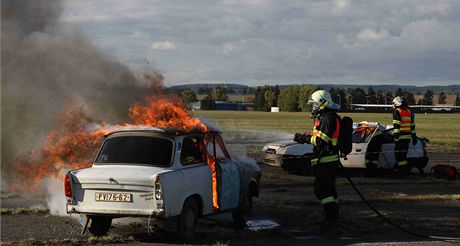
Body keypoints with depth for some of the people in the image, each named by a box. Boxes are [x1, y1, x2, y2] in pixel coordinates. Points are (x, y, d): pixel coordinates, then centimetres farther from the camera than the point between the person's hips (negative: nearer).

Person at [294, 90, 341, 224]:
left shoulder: (328, 118, -17)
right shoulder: (324, 117, 17)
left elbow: (321, 140, -23)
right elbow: (319, 136, 21)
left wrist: (305, 138, -14)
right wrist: (305, 137, 10)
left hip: (326, 161, -11)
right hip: (330, 159, 11)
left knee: (320, 188, -11)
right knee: (329, 188, 17)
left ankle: (331, 216, -11)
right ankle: (334, 214, 24)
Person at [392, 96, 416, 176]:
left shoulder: (397, 112, -7)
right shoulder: (409, 111, 15)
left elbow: (396, 125, -15)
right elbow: (412, 125, 18)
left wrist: (396, 136, -17)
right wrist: (414, 136, 22)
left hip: (401, 136, -7)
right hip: (408, 136, 7)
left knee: (399, 152, -3)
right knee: (403, 153, 16)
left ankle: (404, 169, -9)